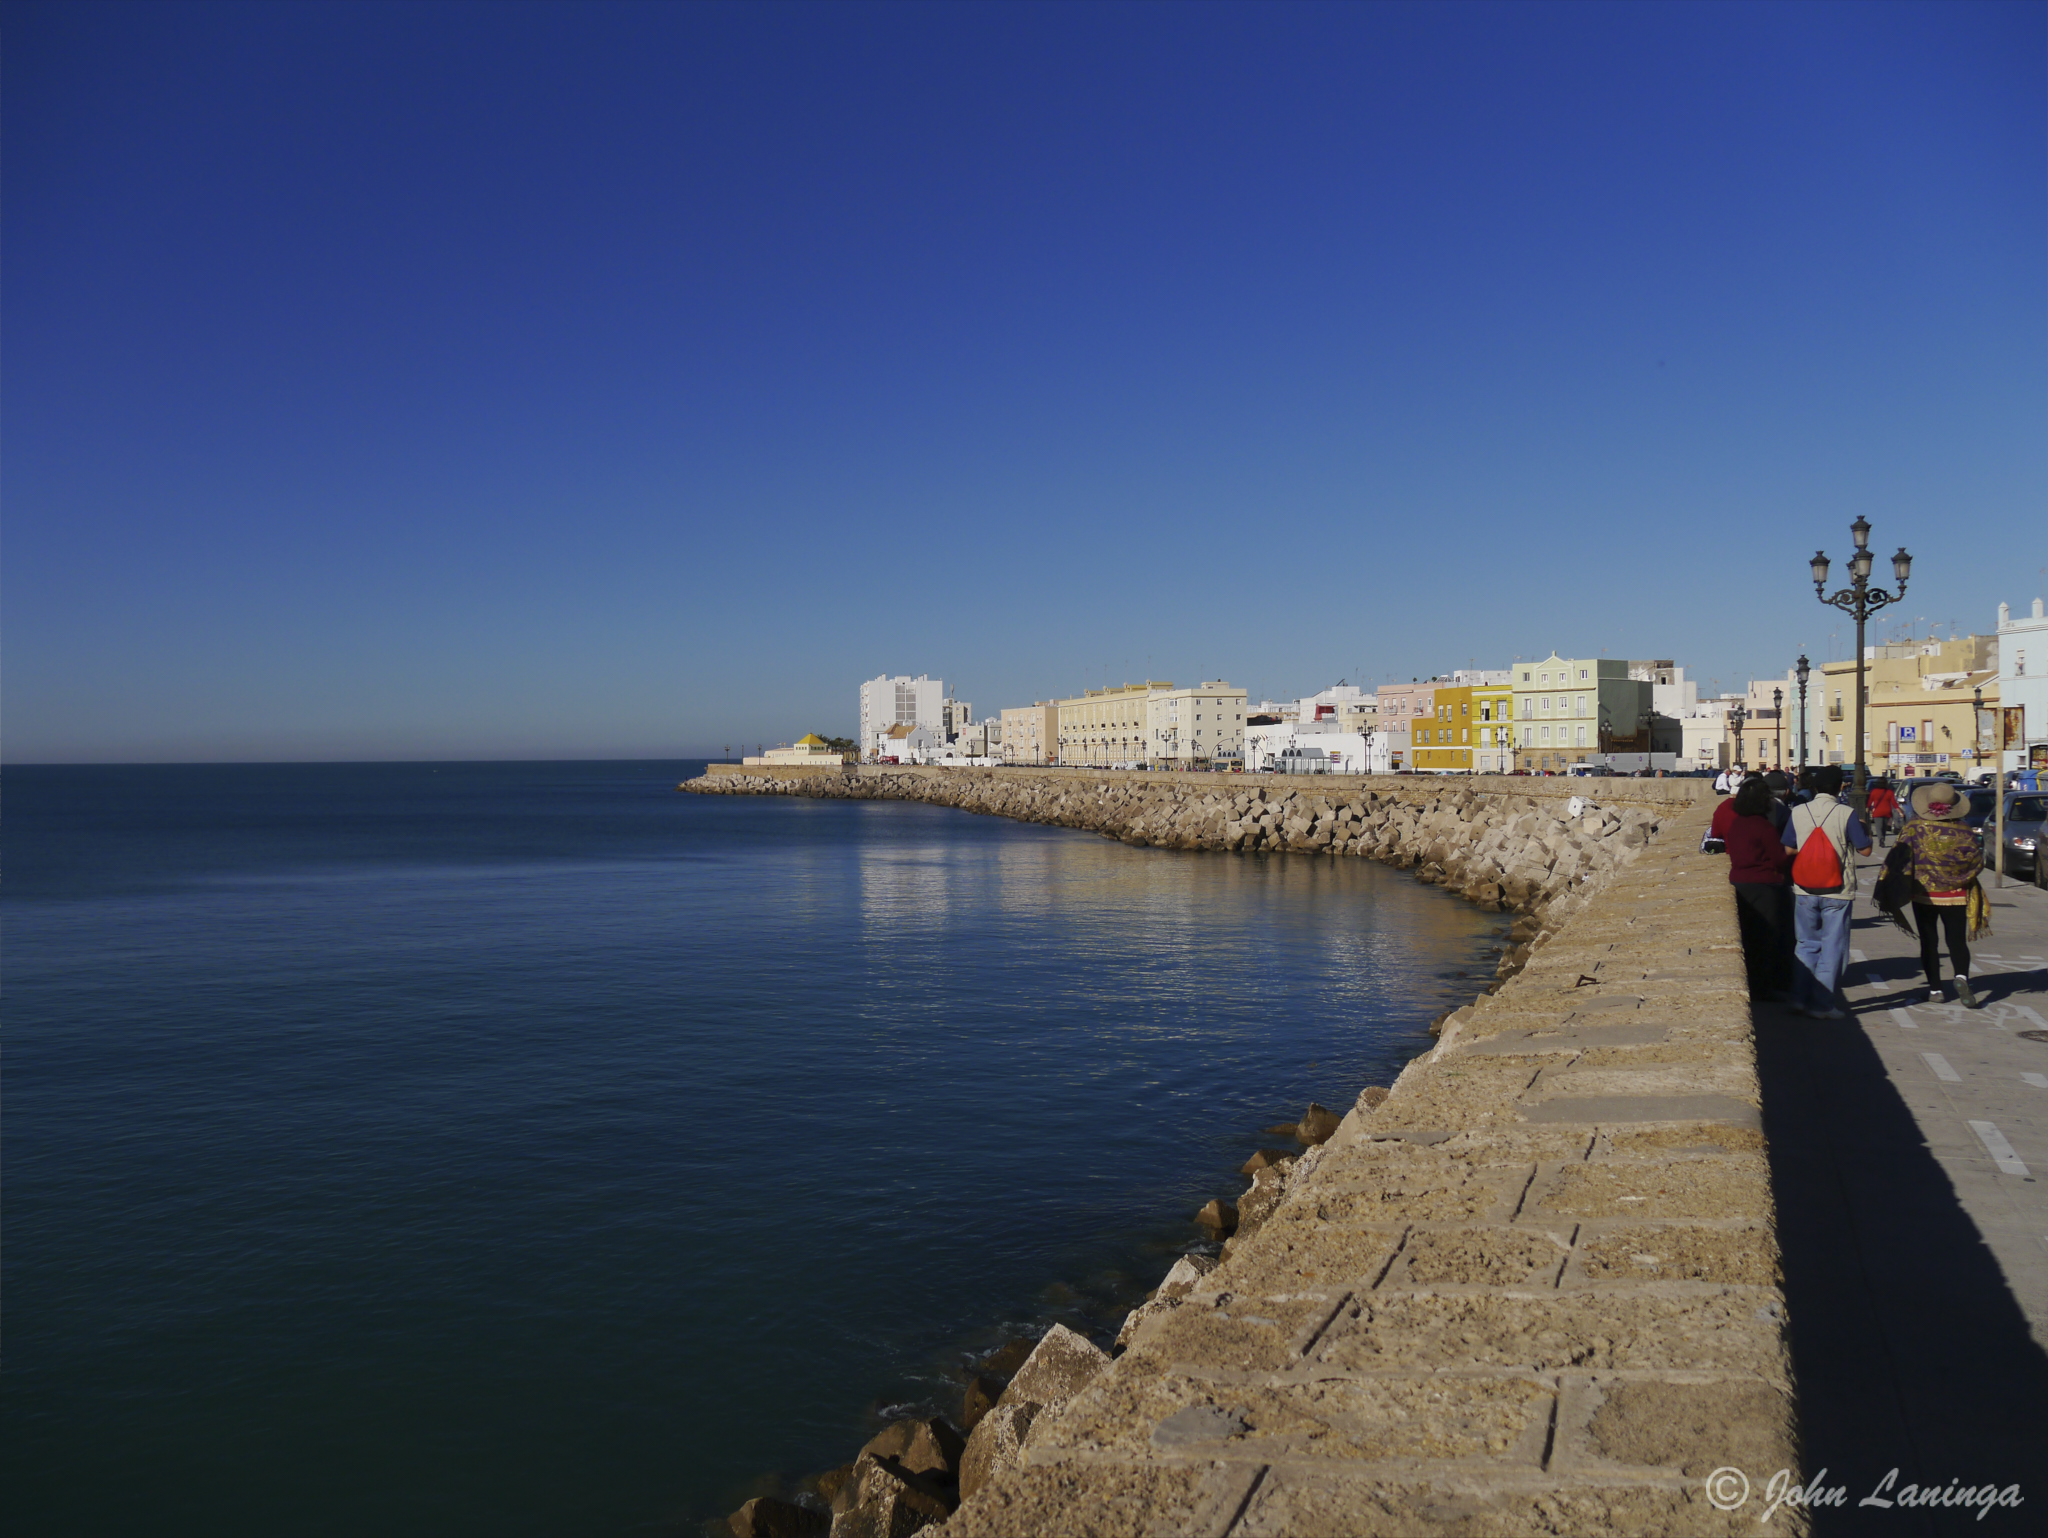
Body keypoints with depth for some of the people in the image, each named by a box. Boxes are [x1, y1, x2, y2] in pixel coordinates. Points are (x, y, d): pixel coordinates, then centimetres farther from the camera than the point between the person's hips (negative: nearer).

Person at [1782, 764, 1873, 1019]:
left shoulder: (1798, 812, -1)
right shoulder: (1846, 813, -10)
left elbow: (1789, 849, 5)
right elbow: (1865, 849, -6)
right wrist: (1864, 828, 12)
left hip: (1804, 890, 3)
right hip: (1837, 892, -3)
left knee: (1806, 944, 15)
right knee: (1831, 947, 5)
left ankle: (1800, 998, 15)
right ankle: (1822, 1003, 6)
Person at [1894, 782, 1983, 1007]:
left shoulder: (1914, 827, -8)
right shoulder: (1963, 830, -5)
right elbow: (1976, 862, -3)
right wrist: (1962, 879, 14)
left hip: (1923, 894, 0)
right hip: (1955, 896, 0)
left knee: (1929, 942, 8)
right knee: (1957, 940, 3)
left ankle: (1935, 989, 9)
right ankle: (1962, 976, -24)